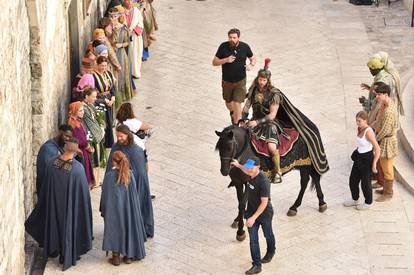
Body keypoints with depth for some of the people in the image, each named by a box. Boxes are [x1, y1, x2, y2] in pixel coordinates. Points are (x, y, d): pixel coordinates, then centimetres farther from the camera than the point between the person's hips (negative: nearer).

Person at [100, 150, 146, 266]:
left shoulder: (109, 176, -17)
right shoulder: (130, 175, -7)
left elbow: (105, 195, -10)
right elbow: (134, 194, 0)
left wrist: (103, 210, 1)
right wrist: (132, 208, 12)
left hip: (113, 208, -3)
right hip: (128, 208, 3)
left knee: (114, 230, 9)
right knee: (128, 228, 16)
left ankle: (116, 257, 13)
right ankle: (128, 256, 23)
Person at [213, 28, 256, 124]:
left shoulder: (245, 47, -10)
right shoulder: (223, 47, -12)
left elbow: (253, 59, 7)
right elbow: (214, 62, -7)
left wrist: (251, 65, -16)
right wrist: (226, 60, -24)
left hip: (240, 81, -2)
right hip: (227, 81, 2)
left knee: (237, 103, -12)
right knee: (228, 103, 21)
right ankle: (232, 113, 54)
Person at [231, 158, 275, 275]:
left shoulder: (263, 181, -31)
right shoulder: (252, 175, -8)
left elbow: (264, 202, -29)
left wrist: (254, 217, -30)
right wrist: (239, 166, 28)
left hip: (264, 214, -6)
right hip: (251, 212, 6)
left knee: (268, 235, 21)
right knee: (253, 239, 2)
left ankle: (271, 252, 49)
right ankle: (257, 265, 5)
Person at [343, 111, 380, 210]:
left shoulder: (368, 132, -25)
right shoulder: (359, 129, -1)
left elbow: (377, 149, -24)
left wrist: (374, 164, -21)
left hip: (367, 159, -8)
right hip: (358, 158, 8)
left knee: (365, 182, 8)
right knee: (353, 180, 18)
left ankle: (368, 203, 30)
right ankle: (355, 200, 40)